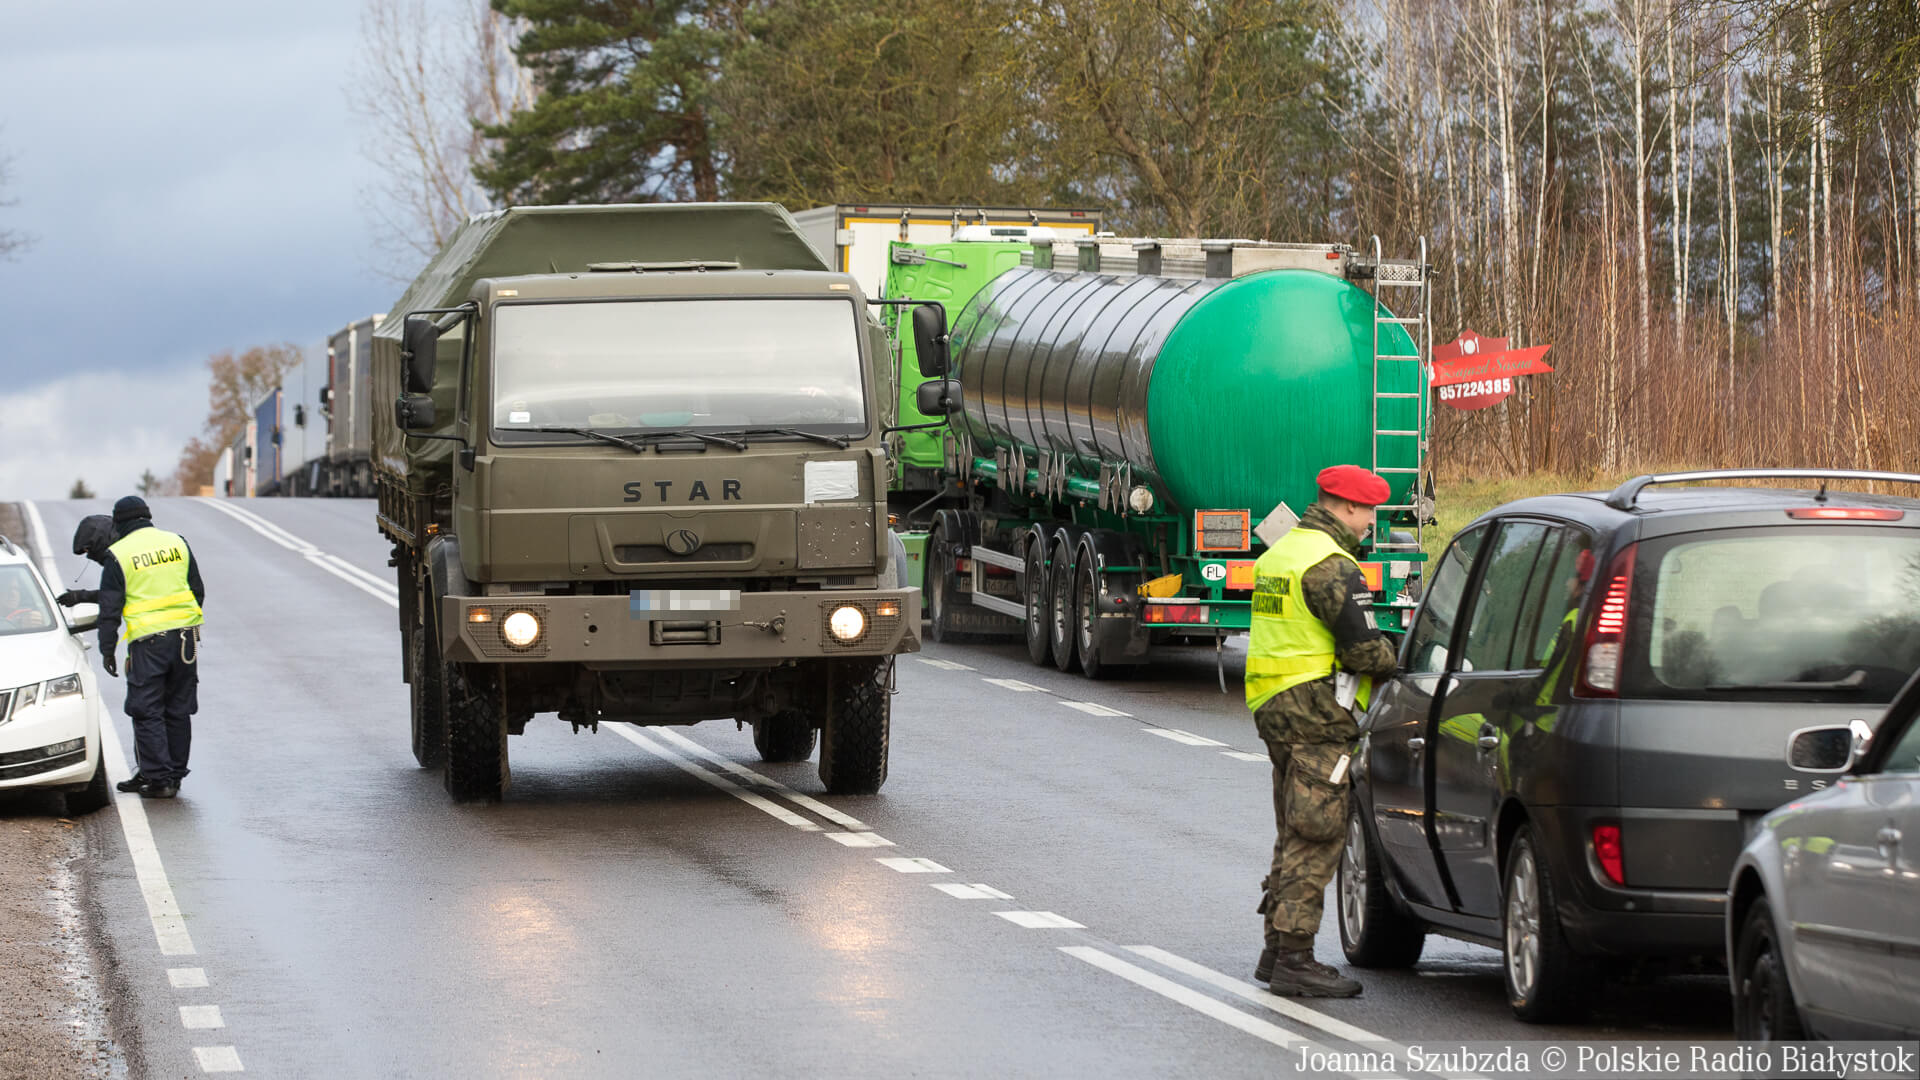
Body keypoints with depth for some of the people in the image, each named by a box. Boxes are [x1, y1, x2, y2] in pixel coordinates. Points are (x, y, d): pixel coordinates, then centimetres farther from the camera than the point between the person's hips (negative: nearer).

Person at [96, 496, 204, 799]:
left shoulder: (118, 555, -4)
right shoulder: (177, 543, 9)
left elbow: (110, 608, -4)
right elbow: (198, 591, 16)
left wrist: (106, 650, 3)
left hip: (148, 641, -5)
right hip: (185, 634, 5)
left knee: (147, 712, 1)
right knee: (178, 711, 12)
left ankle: (158, 778, -5)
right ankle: (174, 774, 17)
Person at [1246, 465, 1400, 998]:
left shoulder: (1281, 552, 16)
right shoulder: (1331, 565, -16)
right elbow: (1362, 648, -20)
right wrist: (1392, 659, 2)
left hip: (1275, 709, 10)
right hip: (1317, 715, -10)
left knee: (1295, 834, 17)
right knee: (1316, 836, -8)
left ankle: (1277, 951, 20)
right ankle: (1293, 959, -9)